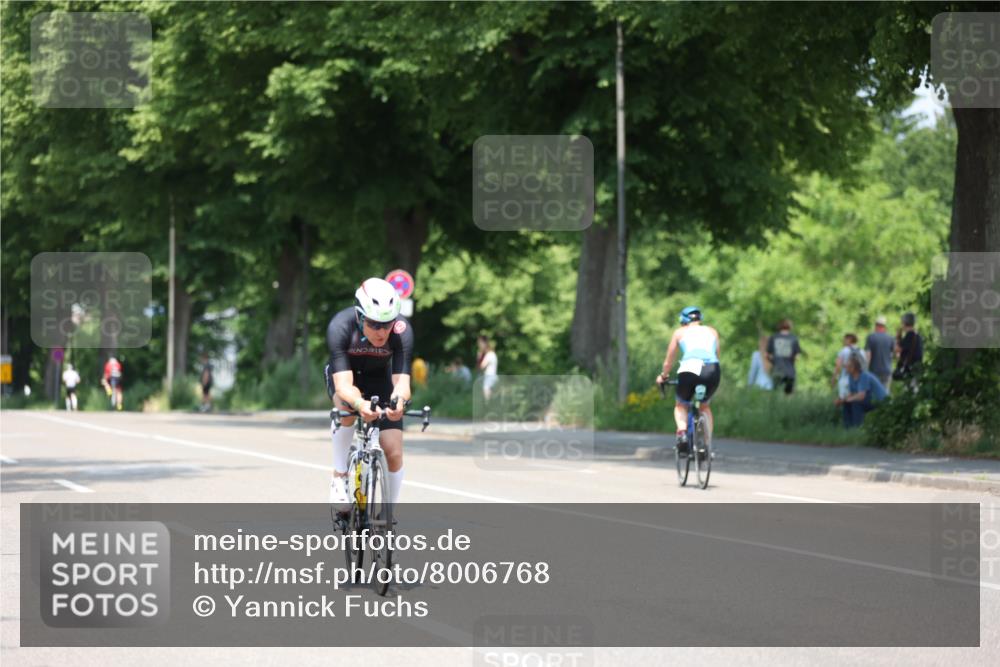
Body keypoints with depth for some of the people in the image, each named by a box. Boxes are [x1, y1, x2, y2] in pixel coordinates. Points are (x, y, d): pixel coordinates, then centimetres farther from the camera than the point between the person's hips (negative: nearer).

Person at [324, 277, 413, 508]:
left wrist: (399, 401, -64)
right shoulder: (340, 327, -36)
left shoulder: (402, 330, -33)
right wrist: (360, 403, -65)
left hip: (379, 377, 2)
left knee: (394, 452, -10)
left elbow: (401, 380, -40)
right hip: (343, 373, -1)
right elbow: (343, 385, -44)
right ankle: (339, 477, -19)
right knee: (347, 406, -37)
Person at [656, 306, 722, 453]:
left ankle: (682, 431, -7)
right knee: (705, 406, 29)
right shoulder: (712, 332, 28)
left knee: (681, 406, 22)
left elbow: (669, 360, 26)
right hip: (713, 370, 2)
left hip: (690, 369, -2)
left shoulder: (680, 332, 22)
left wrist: (663, 376, 42)